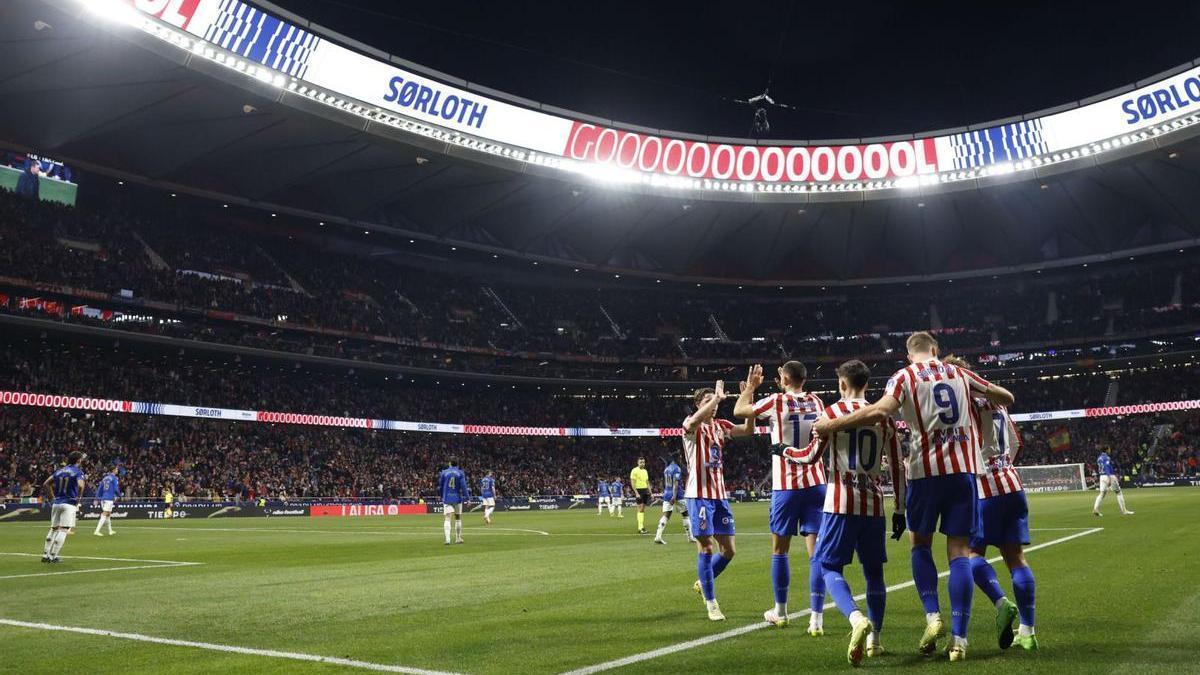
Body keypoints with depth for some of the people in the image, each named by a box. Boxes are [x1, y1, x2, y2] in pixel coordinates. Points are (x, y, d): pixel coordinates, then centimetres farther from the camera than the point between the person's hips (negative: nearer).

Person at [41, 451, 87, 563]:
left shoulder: (60, 471, 14)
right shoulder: (78, 472, -5)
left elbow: (46, 484, 15)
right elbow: (80, 485, -23)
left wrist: (52, 498, 18)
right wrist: (78, 499, -8)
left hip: (56, 503, 7)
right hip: (69, 504, -7)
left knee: (53, 529, 15)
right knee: (63, 530, -3)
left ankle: (46, 555, 16)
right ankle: (53, 556, -5)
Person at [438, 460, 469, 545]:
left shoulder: (444, 472, 2)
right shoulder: (460, 473, -1)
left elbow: (440, 487, 9)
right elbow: (463, 486, -8)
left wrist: (442, 496, 25)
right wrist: (467, 497, -7)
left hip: (447, 498, 0)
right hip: (457, 498, 0)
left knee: (447, 519, -6)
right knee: (458, 518, 14)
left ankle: (447, 539, -22)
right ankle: (458, 539, 21)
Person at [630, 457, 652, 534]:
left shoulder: (645, 471, 15)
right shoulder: (634, 471, -6)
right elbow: (632, 483, -11)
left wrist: (650, 493, 15)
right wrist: (636, 493, -19)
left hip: (645, 491, 7)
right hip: (639, 491, -7)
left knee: (643, 510, 7)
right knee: (640, 509, -10)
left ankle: (642, 526, 11)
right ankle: (640, 528, -9)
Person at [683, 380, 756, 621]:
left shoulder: (721, 426, 12)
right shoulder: (691, 426, -5)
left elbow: (748, 430, 0)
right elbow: (693, 422, -31)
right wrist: (717, 397, -27)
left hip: (719, 495, 6)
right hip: (699, 495, -6)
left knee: (728, 549, 7)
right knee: (705, 548, -5)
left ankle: (702, 582, 31)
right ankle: (711, 604, 5)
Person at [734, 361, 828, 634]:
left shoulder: (776, 402, -7)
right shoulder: (816, 401, 5)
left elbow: (739, 410, 7)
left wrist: (751, 386, 20)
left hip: (786, 486, -3)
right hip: (815, 483, 3)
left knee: (779, 550, 12)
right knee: (815, 550, 0)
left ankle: (780, 612, 24)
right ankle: (816, 618, -6)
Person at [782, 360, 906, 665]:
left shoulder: (833, 412, -3)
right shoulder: (883, 417, 8)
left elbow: (811, 457, -2)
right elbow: (897, 468, 9)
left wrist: (784, 450, 18)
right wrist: (899, 510, 16)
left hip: (841, 502, -4)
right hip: (873, 504, 4)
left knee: (828, 566, 3)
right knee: (873, 570, 17)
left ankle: (857, 619, -22)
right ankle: (873, 638, 19)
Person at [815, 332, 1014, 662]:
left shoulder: (904, 376, 1)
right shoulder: (959, 373, 13)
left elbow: (880, 410, -17)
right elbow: (1006, 397, 21)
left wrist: (832, 425, -13)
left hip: (927, 469, -2)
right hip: (964, 468, 2)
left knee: (920, 544, 16)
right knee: (959, 552, 3)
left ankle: (933, 616, 2)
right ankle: (959, 639, 0)